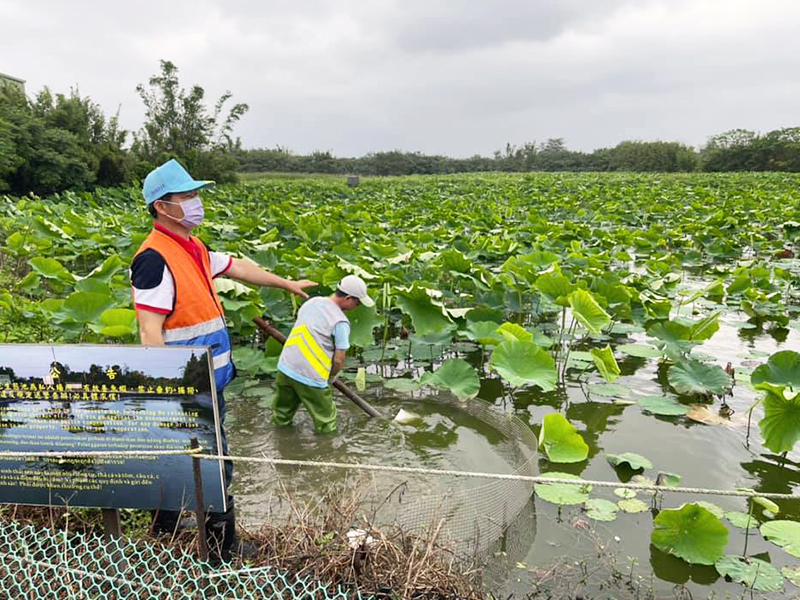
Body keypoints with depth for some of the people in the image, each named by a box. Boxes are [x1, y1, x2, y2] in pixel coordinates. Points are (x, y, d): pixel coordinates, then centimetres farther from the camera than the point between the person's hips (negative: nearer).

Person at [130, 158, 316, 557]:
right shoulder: (155, 259, -20)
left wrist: (287, 284, 35)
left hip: (208, 383, 10)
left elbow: (237, 268, 26)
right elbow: (150, 333, -24)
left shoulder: (193, 249, 10)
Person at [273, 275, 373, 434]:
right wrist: (331, 377, 9)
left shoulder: (312, 301, 7)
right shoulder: (341, 323, -14)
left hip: (285, 367, 7)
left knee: (283, 412, 30)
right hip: (310, 378, -7)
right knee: (325, 420, 13)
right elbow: (338, 360, -11)